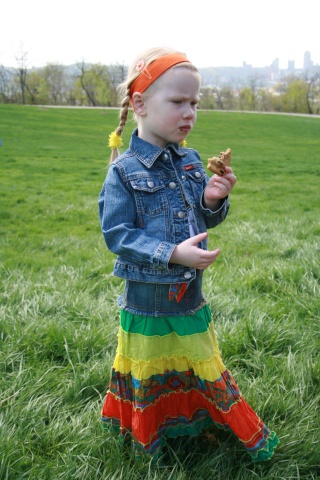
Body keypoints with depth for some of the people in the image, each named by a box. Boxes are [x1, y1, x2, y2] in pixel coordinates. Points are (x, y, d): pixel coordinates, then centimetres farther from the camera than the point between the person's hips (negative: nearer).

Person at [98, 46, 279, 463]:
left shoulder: (191, 162, -1)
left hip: (190, 292, 4)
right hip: (147, 298, -4)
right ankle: (145, 437, 43)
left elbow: (201, 221, 8)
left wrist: (213, 201, -15)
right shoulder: (124, 170, -17)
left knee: (203, 364, 20)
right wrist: (172, 254, -28)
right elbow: (117, 234, -19)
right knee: (148, 375, 17)